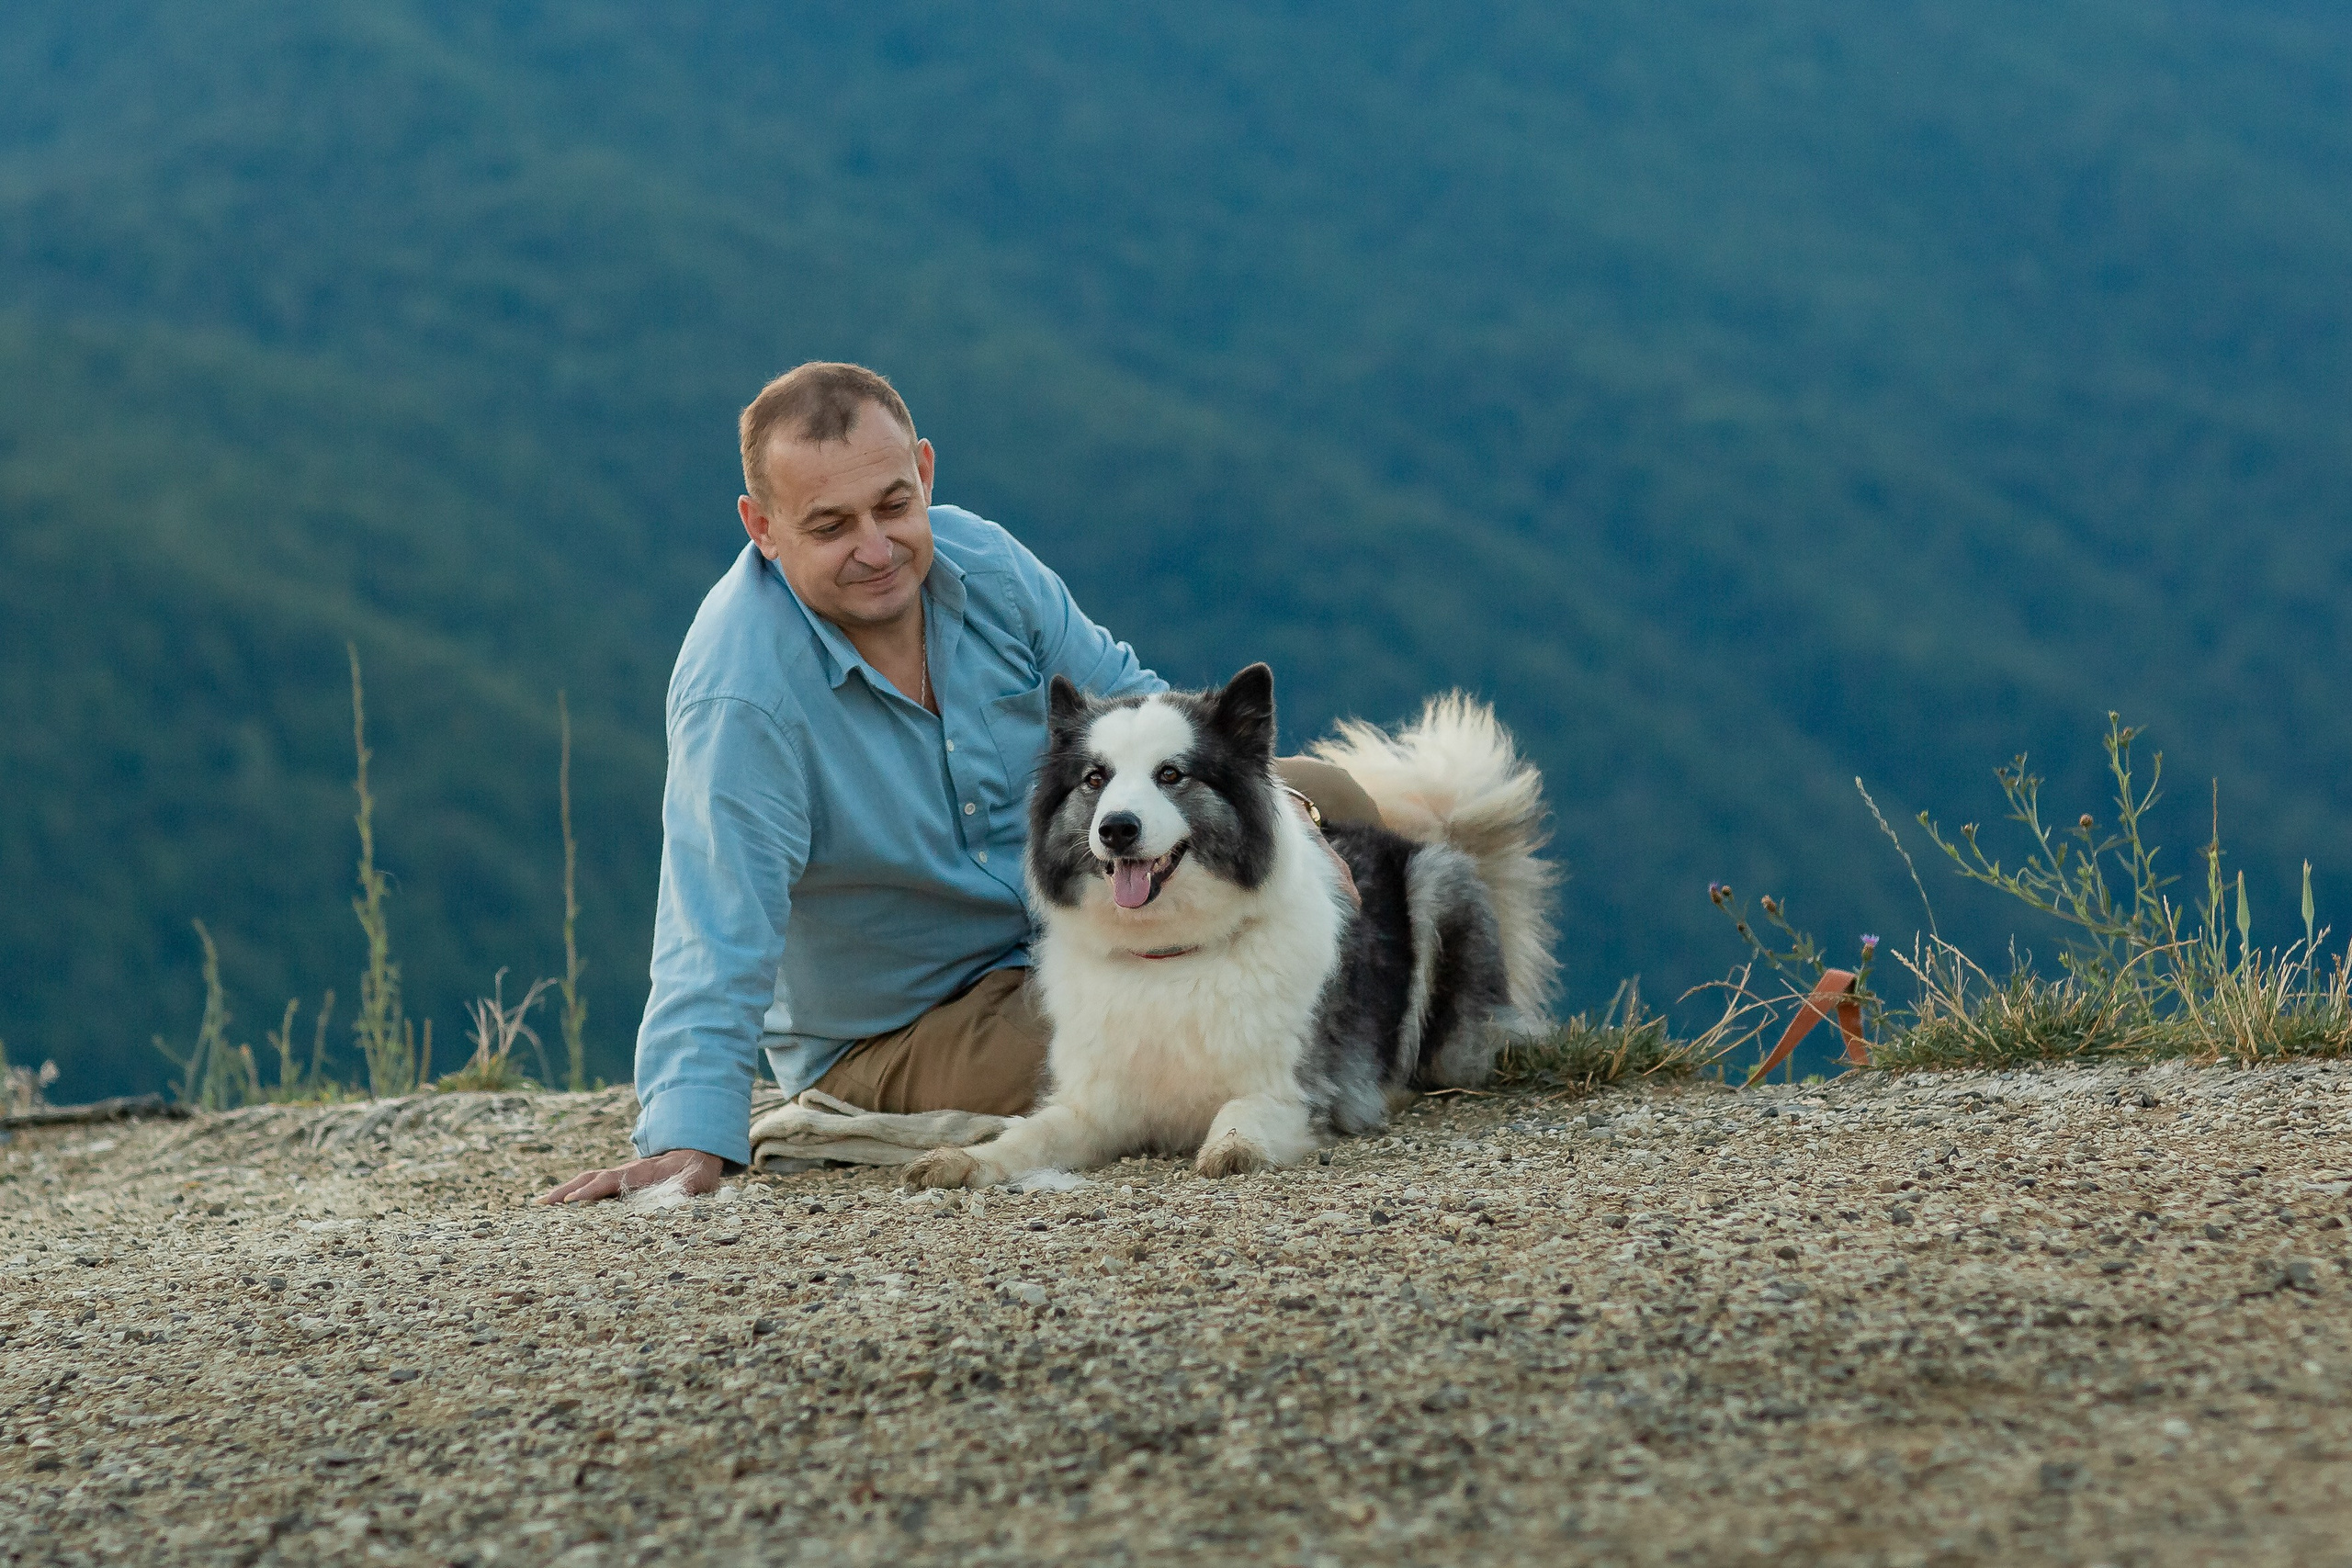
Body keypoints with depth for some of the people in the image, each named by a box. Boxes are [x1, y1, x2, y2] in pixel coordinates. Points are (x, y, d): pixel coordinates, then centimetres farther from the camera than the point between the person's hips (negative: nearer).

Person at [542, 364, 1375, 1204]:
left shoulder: (979, 559, -10)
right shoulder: (739, 696, -31)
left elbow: (1127, 701, 3)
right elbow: (718, 935, -35)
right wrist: (688, 1141, -46)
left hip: (1066, 909, 7)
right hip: (892, 1035, -7)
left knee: (1324, 796, 1)